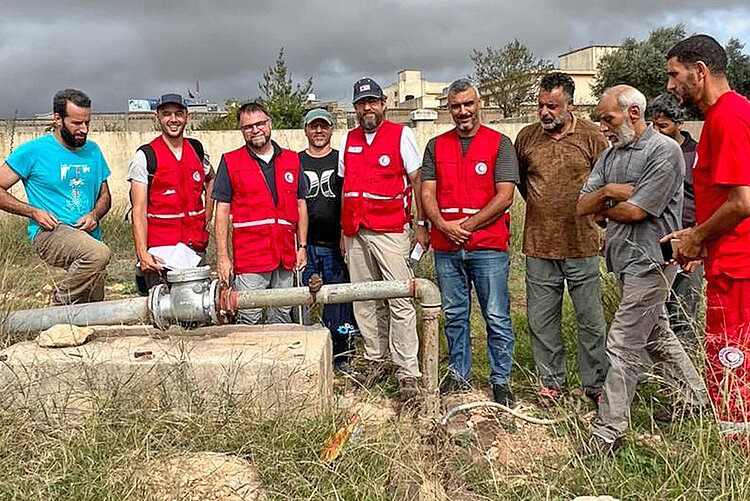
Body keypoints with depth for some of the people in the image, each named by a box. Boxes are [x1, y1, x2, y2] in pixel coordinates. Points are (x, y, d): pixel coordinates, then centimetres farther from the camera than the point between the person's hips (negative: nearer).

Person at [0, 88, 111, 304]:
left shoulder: (92, 150, 13)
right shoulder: (33, 151, -3)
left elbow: (104, 195, 19)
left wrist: (94, 215, -3)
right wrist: (34, 212, -11)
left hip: (89, 236, 6)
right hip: (49, 232, -5)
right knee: (98, 253, -36)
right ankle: (60, 304, -16)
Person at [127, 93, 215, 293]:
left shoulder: (196, 149, 10)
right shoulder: (145, 156, -4)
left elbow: (210, 179, 30)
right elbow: (139, 210, -8)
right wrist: (142, 253, -18)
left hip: (196, 247, 5)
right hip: (160, 250, -4)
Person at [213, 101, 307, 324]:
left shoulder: (292, 160, 12)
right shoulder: (230, 162, 3)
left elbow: (300, 205, 15)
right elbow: (222, 211, 1)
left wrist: (302, 246, 8)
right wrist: (222, 255, -6)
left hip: (285, 256, 3)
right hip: (249, 257, -3)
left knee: (282, 319, 10)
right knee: (248, 320, -2)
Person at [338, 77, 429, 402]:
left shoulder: (401, 135, 0)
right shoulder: (348, 140, 15)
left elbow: (417, 182, 0)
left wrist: (421, 225, -4)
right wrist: (344, 230, 18)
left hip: (390, 231, -5)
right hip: (356, 233, 6)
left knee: (400, 302, -7)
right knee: (363, 301, 8)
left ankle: (408, 373, -3)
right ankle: (375, 360, 21)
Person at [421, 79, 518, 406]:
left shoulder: (500, 143, 2)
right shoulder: (436, 146, 12)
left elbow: (504, 196, -6)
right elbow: (427, 194, 6)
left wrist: (467, 225, -11)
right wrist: (443, 225, -12)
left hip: (489, 247, -3)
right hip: (446, 248, 3)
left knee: (497, 318, 2)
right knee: (454, 316, 12)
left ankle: (501, 381, 15)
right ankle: (459, 375, 25)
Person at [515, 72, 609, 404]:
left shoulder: (591, 136, -2)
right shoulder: (526, 137, 5)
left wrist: (586, 207, 5)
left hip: (582, 245, -2)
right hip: (539, 246, 2)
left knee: (591, 320, 6)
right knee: (542, 320, 9)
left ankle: (595, 385, 22)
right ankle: (551, 382, 25)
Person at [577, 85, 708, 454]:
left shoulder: (664, 150, -12)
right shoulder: (610, 154, 12)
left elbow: (635, 210, -19)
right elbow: (582, 206, 6)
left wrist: (602, 209, -1)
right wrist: (607, 192, -13)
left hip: (648, 261, -9)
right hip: (624, 259, 9)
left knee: (622, 345, -8)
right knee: (656, 334, 21)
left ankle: (607, 434, 0)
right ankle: (696, 397, 39)